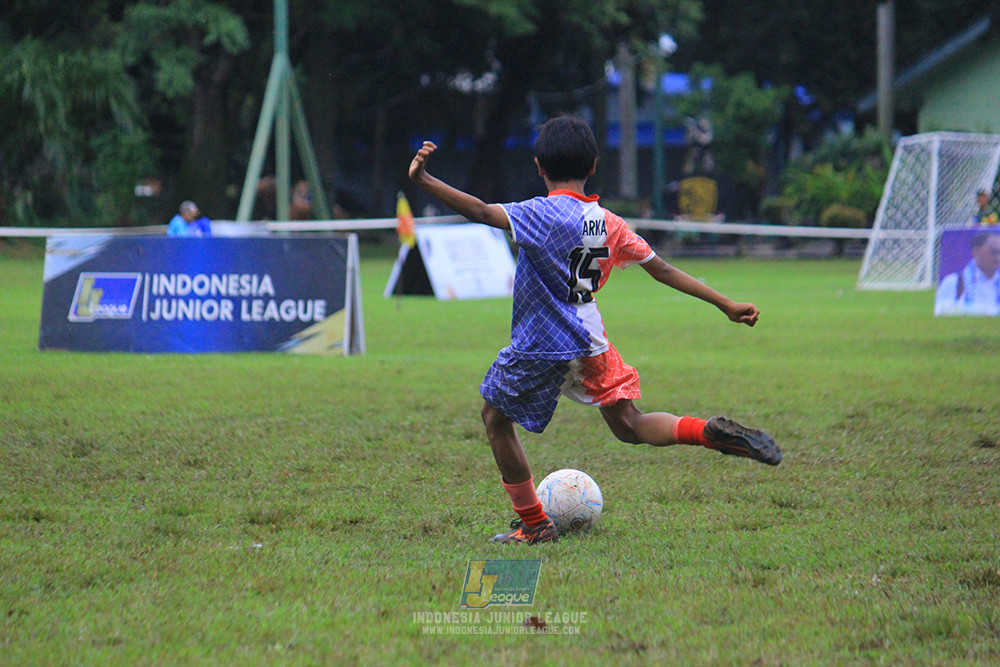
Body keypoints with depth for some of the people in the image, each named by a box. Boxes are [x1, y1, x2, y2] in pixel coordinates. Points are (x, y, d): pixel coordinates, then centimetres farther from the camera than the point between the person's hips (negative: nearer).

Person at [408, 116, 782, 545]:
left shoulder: (543, 215, -16)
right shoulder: (608, 223, 3)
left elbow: (481, 212, -30)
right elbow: (662, 270, 6)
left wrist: (424, 182, -33)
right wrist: (726, 305, 13)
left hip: (541, 348, -6)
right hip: (592, 343, 6)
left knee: (495, 418, 13)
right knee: (629, 426, 16)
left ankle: (534, 525, 15)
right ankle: (711, 433, -6)